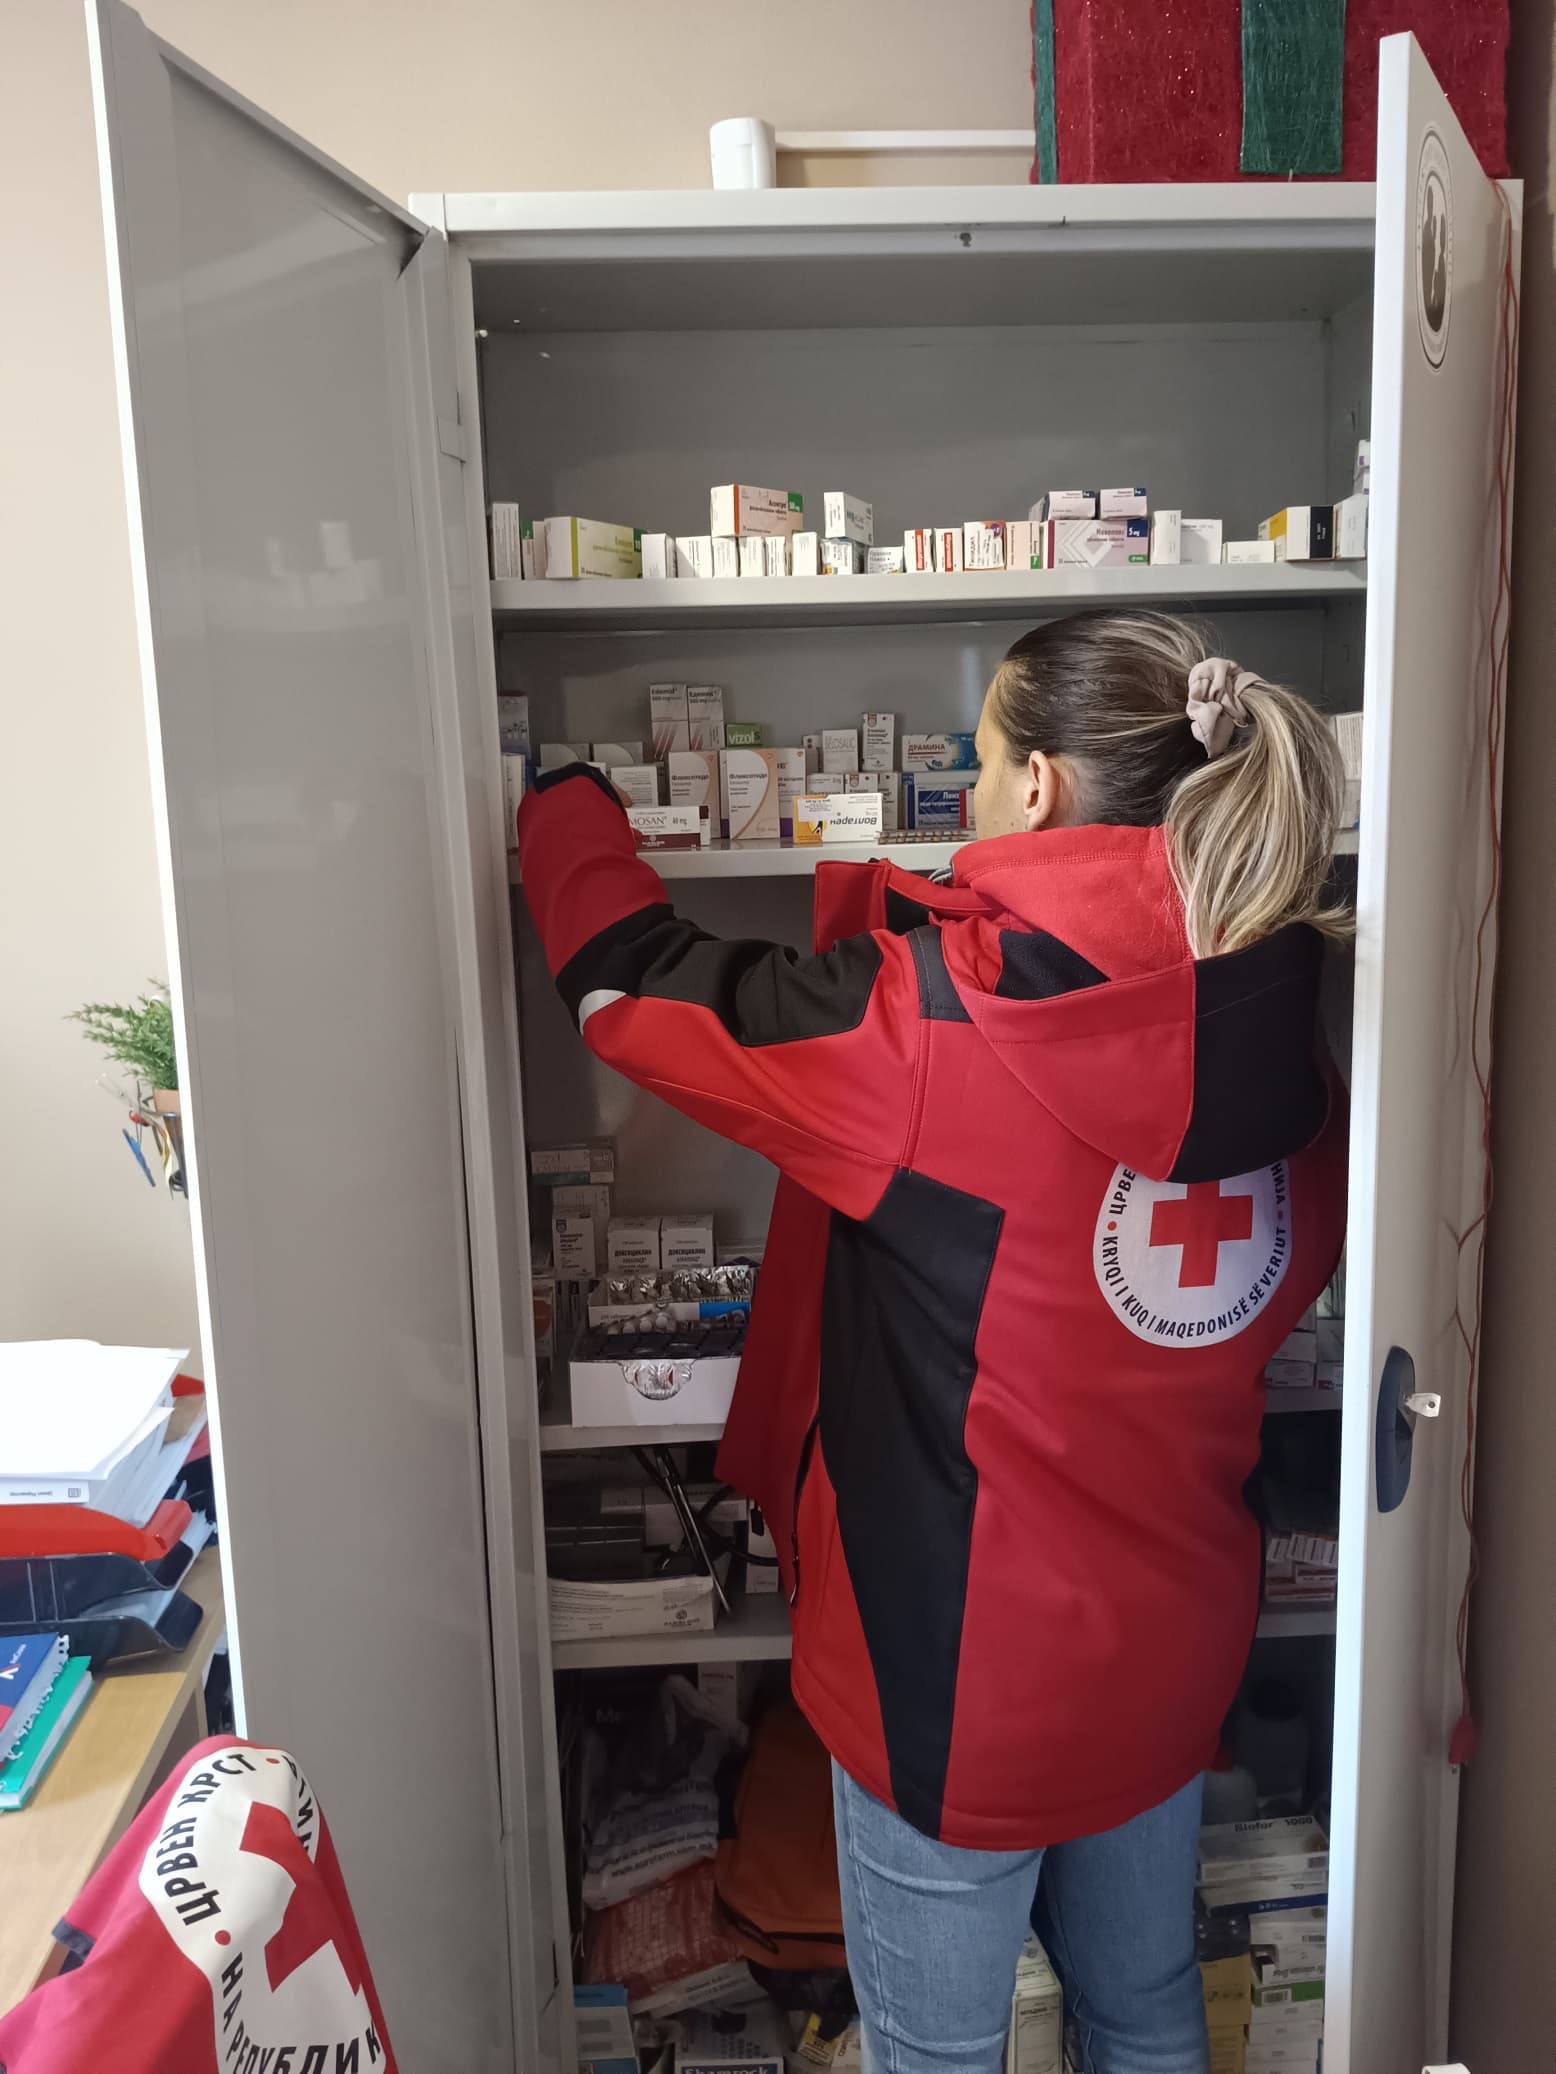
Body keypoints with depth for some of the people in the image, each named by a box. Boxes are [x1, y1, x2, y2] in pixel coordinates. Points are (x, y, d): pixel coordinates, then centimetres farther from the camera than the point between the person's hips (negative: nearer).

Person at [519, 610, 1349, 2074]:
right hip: (1171, 1638, 6)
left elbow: (625, 972, -14)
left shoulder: (933, 1022, -26)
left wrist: (567, 801, 6)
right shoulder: (1274, 1031, -7)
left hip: (962, 1656, -6)